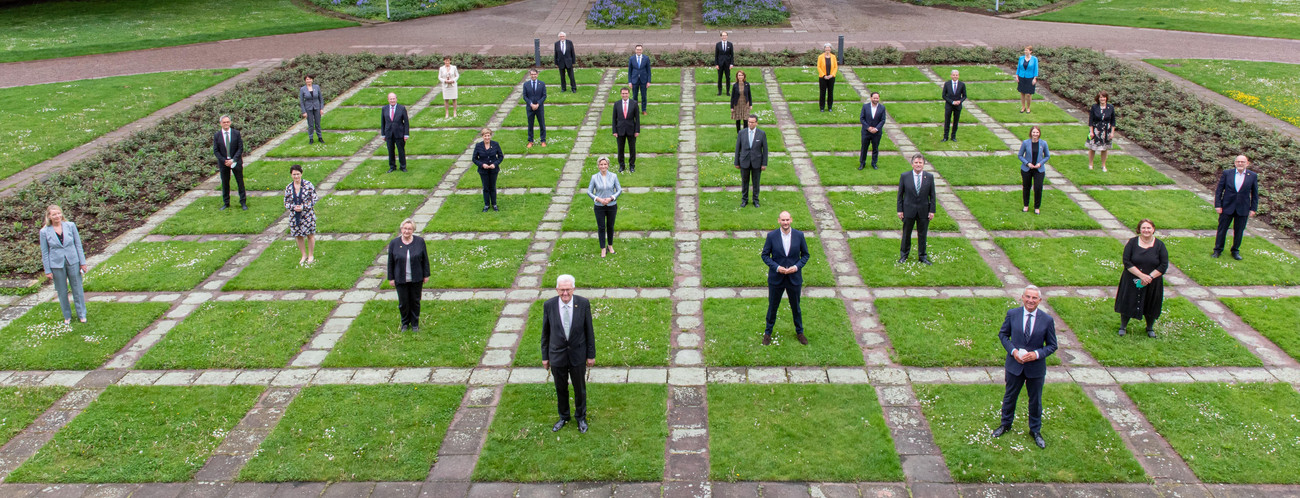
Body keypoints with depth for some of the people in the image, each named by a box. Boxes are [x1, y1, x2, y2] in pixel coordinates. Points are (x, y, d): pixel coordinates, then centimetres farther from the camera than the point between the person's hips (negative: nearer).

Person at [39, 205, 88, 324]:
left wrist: (82, 262, 1)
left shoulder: (71, 226, -4)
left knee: (77, 289, 9)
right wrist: (47, 270, -1)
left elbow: (78, 245, 2)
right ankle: (67, 316, 26)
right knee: (62, 292, 10)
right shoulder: (45, 232, -6)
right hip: (56, 265, -1)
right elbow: (44, 252, -1)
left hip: (73, 262, 1)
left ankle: (81, 314, 22)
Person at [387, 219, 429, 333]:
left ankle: (415, 323, 28)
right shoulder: (394, 243, -5)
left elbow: (425, 259, 1)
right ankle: (405, 323, 30)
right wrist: (391, 278, 1)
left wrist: (426, 275, 1)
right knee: (403, 302, 9)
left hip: (416, 279, 0)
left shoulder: (420, 242, -5)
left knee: (415, 301, 11)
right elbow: (390, 262, 1)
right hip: (400, 279, 0)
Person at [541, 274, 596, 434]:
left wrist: (591, 354, -1)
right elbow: (545, 332, -2)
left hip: (578, 355, 0)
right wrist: (545, 356, 3)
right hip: (557, 355, 1)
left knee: (580, 388, 17)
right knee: (561, 388, 18)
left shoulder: (583, 304, -16)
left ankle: (581, 417, 41)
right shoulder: (549, 305, -14)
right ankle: (563, 417, 42)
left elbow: (589, 330, -5)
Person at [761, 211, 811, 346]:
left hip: (794, 278, 1)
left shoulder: (799, 235, -8)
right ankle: (768, 332, 32)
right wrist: (777, 267, -18)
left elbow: (806, 254, 2)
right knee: (772, 306, 13)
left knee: (796, 306, 17)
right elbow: (765, 255, -4)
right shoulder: (771, 236, -11)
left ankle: (799, 331, 36)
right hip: (776, 278, -1)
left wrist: (797, 266, -15)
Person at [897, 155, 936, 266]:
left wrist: (932, 210, -3)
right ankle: (904, 255, 27)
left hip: (924, 211, 1)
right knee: (906, 234, 11)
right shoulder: (904, 176, -4)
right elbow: (900, 194, 0)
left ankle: (922, 256, 25)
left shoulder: (929, 177, -2)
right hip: (909, 210, -1)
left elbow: (932, 195, 2)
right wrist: (900, 210, -3)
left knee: (922, 234, 10)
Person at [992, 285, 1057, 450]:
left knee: (1035, 400, 15)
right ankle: (1006, 424, 41)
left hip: (1036, 367, -1)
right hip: (1014, 364, 1)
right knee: (1010, 396, 18)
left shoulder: (1047, 320, -11)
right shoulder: (1012, 314, -9)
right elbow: (1003, 334, 3)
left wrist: (1037, 354, -20)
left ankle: (1035, 430, 36)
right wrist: (1013, 350, -14)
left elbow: (1052, 345, -3)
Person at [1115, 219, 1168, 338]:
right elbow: (1126, 262, -12)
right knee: (1127, 304, 7)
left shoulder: (1159, 245, -5)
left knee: (1151, 306, 12)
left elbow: (1164, 265, -7)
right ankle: (1123, 327, 29)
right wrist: (1141, 275, -21)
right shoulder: (1132, 242, -7)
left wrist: (1150, 277, -19)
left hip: (1152, 283, 1)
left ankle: (1150, 328, 37)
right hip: (1132, 282, -1)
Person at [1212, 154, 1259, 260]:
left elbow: (1255, 194, 4)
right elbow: (1219, 190, 0)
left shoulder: (1253, 176, -1)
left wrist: (1253, 209, 0)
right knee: (1222, 229, 6)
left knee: (1239, 231, 8)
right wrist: (1218, 205, -6)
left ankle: (1235, 251, 23)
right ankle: (1218, 250, 18)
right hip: (1227, 207, 0)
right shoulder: (1227, 174, -3)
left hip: (1242, 209, 0)